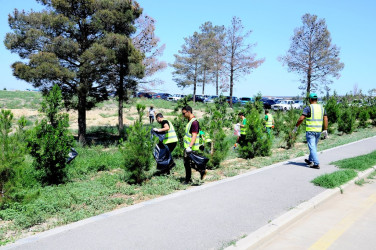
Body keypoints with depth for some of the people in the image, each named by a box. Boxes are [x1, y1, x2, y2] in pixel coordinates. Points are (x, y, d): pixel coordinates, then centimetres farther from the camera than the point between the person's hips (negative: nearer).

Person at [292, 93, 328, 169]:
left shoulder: (308, 108, -10)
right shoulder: (321, 107, 8)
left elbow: (301, 118, -17)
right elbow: (325, 119, 4)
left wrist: (296, 127, -6)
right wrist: (325, 130, 7)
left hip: (310, 130, -6)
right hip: (318, 130, 6)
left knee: (312, 147, -3)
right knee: (314, 146, 19)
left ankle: (316, 164, -9)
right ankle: (310, 161, 34)